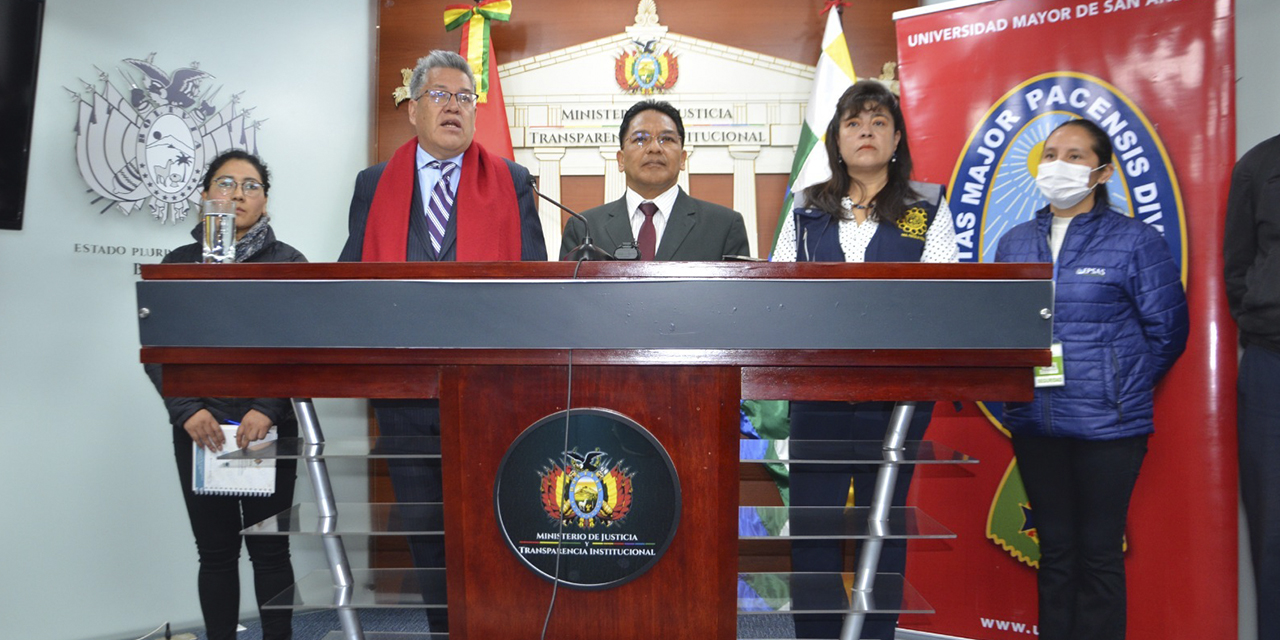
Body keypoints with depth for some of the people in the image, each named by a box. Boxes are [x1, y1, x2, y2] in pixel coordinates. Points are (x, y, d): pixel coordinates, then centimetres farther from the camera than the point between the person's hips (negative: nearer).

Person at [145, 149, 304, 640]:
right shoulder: (178, 264, 10)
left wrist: (267, 409, -16)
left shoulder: (288, 263, 5)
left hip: (269, 427, -1)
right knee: (215, 551, 7)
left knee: (269, 549, 3)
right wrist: (187, 410, -12)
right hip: (199, 427, 2)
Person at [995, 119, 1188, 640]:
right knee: (1054, 550, 14)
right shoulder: (1014, 244, 9)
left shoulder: (1135, 241, -3)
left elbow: (1166, 332, -1)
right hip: (1034, 424, 4)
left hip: (1107, 425, -4)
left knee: (1099, 553, 5)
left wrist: (1118, 388, -3)